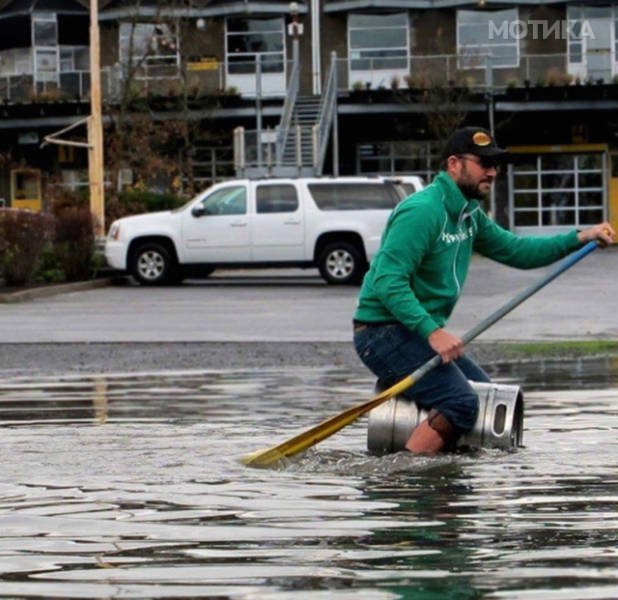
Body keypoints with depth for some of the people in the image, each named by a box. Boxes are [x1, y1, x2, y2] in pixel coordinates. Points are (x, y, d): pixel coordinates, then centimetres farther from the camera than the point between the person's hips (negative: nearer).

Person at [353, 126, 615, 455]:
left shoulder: (469, 215, 12)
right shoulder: (423, 211, -19)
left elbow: (514, 251, 20)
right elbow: (388, 281, -26)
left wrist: (579, 238, 9)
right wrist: (432, 331, -33)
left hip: (421, 332, 10)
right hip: (384, 332, -10)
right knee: (460, 402, -25)